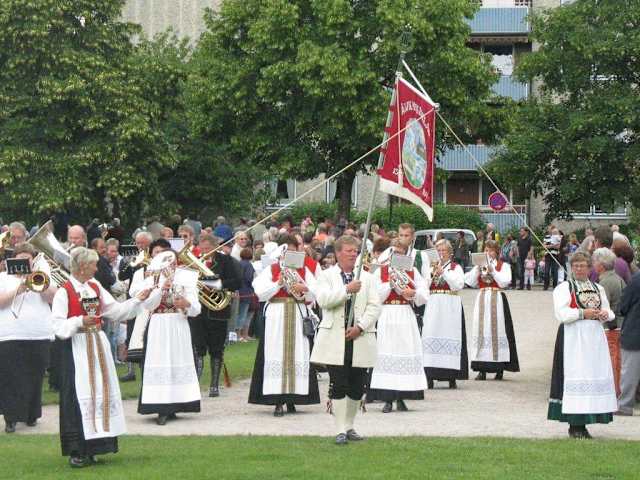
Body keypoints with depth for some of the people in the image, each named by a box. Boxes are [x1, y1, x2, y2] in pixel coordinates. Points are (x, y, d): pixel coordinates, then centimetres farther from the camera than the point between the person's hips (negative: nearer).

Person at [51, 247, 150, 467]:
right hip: (77, 348, -7)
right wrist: (79, 322, -27)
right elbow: (58, 326, -14)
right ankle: (77, 451, -5)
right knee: (80, 395, -8)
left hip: (98, 346, 7)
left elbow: (116, 311, 15)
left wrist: (137, 300, 7)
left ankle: (93, 445, 13)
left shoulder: (96, 288, 12)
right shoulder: (64, 292, -9)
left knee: (101, 390, 6)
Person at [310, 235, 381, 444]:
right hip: (335, 340, -3)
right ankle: (341, 430, -2)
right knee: (338, 386, -6)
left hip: (360, 339, 3)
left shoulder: (367, 278, 13)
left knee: (357, 388, 5)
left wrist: (360, 327, -9)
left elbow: (375, 307, 4)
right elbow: (323, 300, -11)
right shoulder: (326, 276, 7)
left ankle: (350, 426, 20)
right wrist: (347, 290, -18)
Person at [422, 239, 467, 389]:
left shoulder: (456, 268, 7)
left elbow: (459, 285, -8)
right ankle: (429, 377, -4)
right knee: (431, 337, -6)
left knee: (450, 336, -7)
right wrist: (432, 274, -7)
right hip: (433, 306, 3)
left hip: (450, 307, -3)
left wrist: (443, 272, -12)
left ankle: (452, 378, -2)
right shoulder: (431, 267, 17)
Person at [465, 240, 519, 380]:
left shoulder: (504, 266, 6)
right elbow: (472, 283, 7)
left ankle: (500, 368, -1)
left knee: (497, 330, -6)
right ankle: (481, 369, -1)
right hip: (482, 299, 3)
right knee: (481, 330, -2)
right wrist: (477, 269, -5)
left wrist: (492, 271, -14)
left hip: (497, 300, -3)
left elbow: (505, 282, -8)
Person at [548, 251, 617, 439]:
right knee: (574, 377, -9)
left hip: (595, 338, 6)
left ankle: (582, 424, 9)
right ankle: (574, 425, -3)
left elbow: (608, 311, 20)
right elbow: (561, 314, -11)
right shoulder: (564, 288, 0)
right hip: (573, 338, -6)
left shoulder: (598, 289, 17)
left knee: (597, 377, 2)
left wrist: (605, 314, -3)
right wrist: (583, 313, -18)